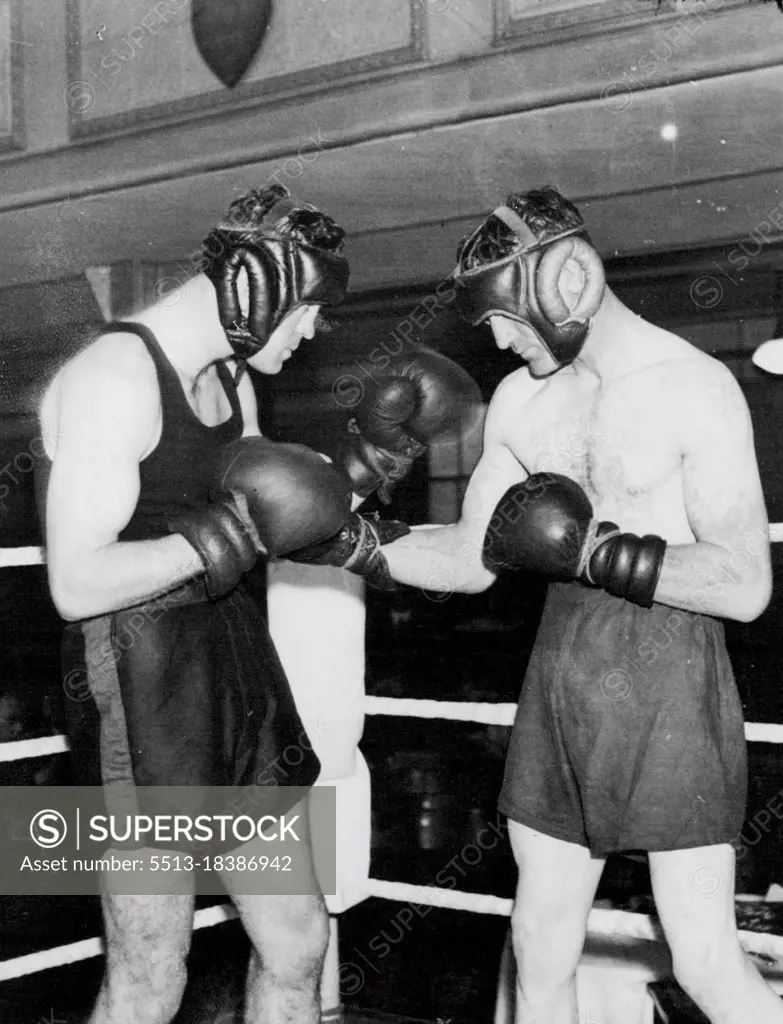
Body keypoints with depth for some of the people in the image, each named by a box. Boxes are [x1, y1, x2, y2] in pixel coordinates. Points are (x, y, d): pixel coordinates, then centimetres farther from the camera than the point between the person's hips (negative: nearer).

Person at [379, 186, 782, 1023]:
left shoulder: (693, 386, -12)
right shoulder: (519, 400, 6)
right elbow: (472, 561, 10)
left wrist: (593, 551, -19)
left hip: (669, 680, -5)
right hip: (560, 677, 6)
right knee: (540, 953, 13)